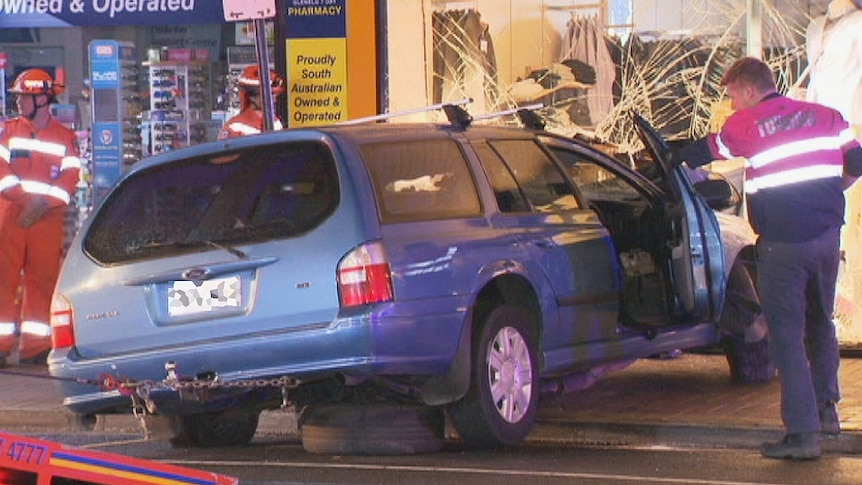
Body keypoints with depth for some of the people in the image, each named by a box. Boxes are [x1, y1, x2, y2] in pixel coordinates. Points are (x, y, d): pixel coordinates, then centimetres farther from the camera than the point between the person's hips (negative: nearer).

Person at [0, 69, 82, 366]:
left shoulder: (66, 137, 8)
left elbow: (70, 178, -1)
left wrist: (42, 205, -14)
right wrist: (25, 199, -14)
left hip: (48, 218, 0)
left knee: (43, 279, 1)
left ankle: (34, 346, 6)